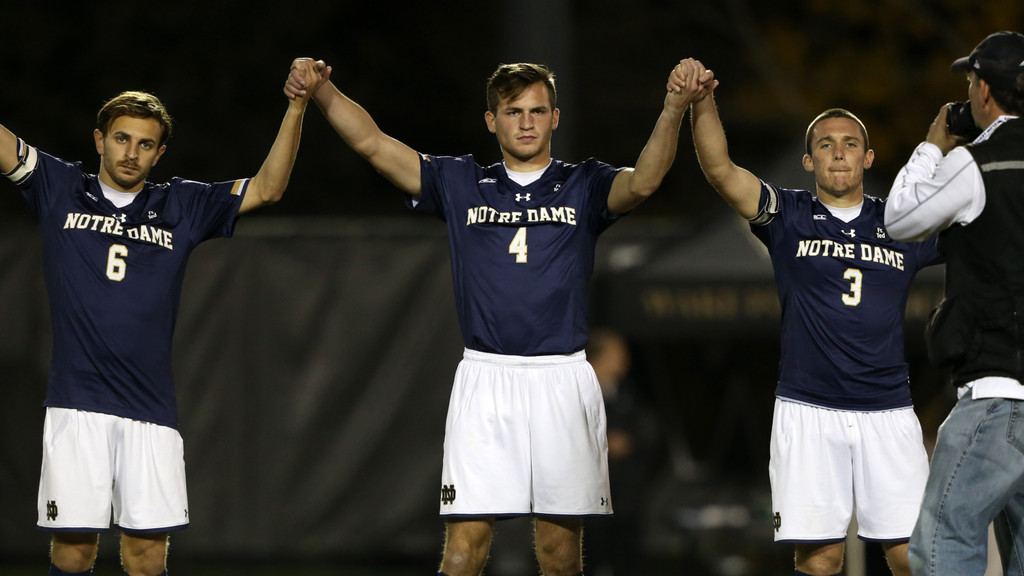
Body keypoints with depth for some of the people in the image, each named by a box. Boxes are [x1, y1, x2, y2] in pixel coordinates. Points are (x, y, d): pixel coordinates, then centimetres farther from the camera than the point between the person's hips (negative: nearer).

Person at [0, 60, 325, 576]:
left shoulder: (180, 207, 13)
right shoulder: (60, 190, 9)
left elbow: (266, 188, 9)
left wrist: (296, 105, -2)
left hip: (150, 409, 1)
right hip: (76, 405, -1)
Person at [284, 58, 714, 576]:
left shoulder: (583, 186, 8)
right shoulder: (460, 184, 11)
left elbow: (642, 182, -13)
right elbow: (372, 144, 5)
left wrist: (674, 108, -29)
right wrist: (322, 93, -12)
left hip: (563, 381, 0)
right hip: (485, 375, 0)